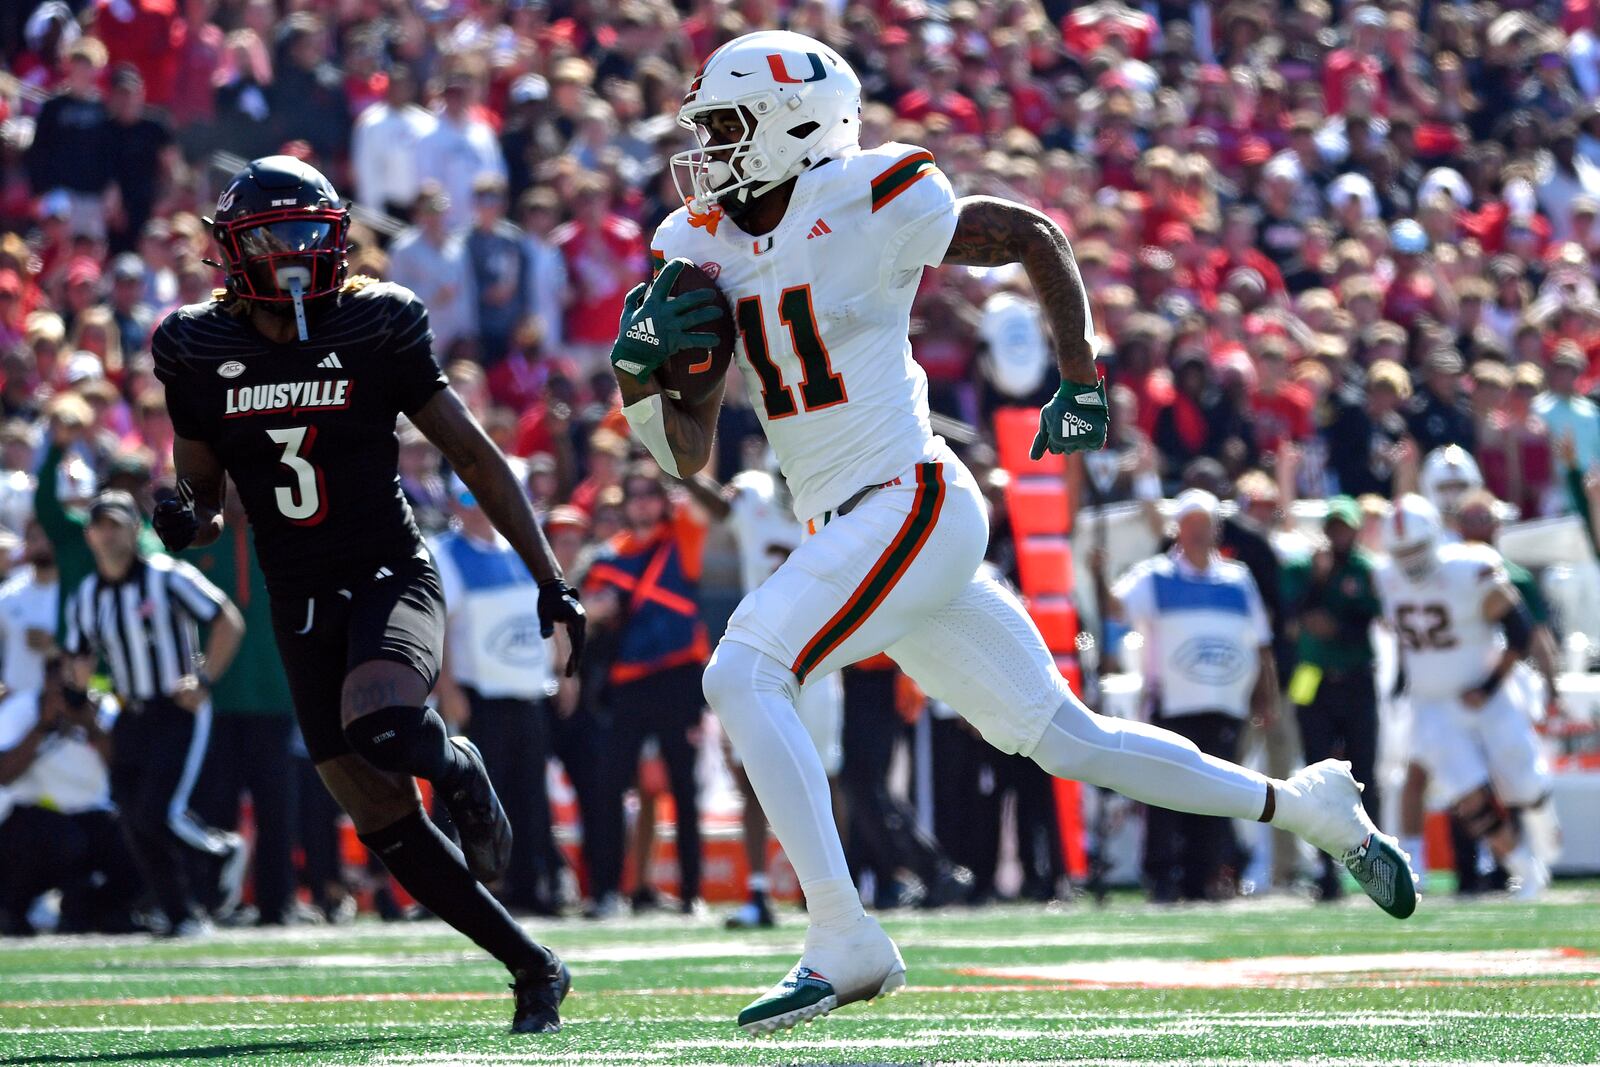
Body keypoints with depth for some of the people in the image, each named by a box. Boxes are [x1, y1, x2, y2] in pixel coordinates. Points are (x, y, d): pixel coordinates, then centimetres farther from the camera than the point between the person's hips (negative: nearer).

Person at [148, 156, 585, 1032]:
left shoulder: (375, 330, -5)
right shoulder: (199, 351, 1)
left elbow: (475, 457, 0)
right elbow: (203, 495, 11)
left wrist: (550, 580, -2)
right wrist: (186, 521, -14)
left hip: (392, 574, -3)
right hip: (301, 601, 3)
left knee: (379, 723, -34)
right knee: (383, 822, 2)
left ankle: (456, 766, 3)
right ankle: (532, 969, 16)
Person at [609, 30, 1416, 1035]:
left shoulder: (868, 208, -11)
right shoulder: (706, 247, 9)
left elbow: (1035, 237, 3)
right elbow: (686, 455, 10)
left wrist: (1082, 380, 2)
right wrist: (643, 362, -8)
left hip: (909, 503, -8)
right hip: (848, 529, 8)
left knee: (743, 677, -20)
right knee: (1063, 735, 13)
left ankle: (845, 944, -20)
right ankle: (1302, 804, 27)